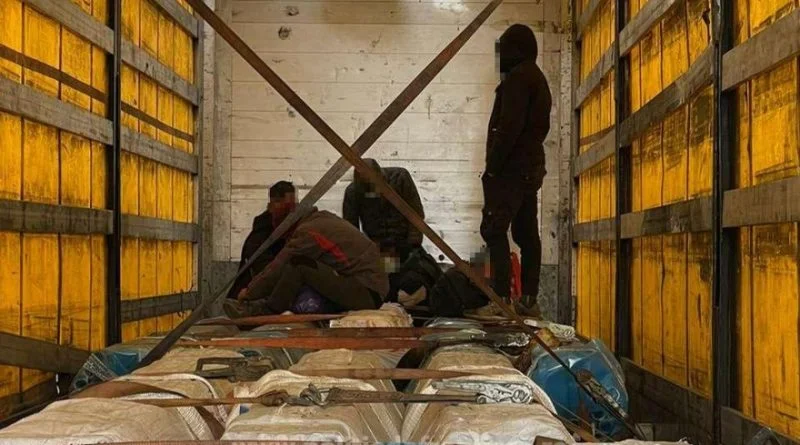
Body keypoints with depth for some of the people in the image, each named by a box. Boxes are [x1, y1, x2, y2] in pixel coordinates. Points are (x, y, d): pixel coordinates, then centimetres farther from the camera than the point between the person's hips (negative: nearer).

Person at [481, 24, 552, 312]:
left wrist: (493, 164, -17)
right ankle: (529, 296, 10)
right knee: (526, 234, 8)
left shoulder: (517, 77, -10)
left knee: (494, 230, -12)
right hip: (531, 168, 10)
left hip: (510, 168, -10)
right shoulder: (539, 80, 21)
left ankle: (501, 296, -17)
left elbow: (509, 126, -19)